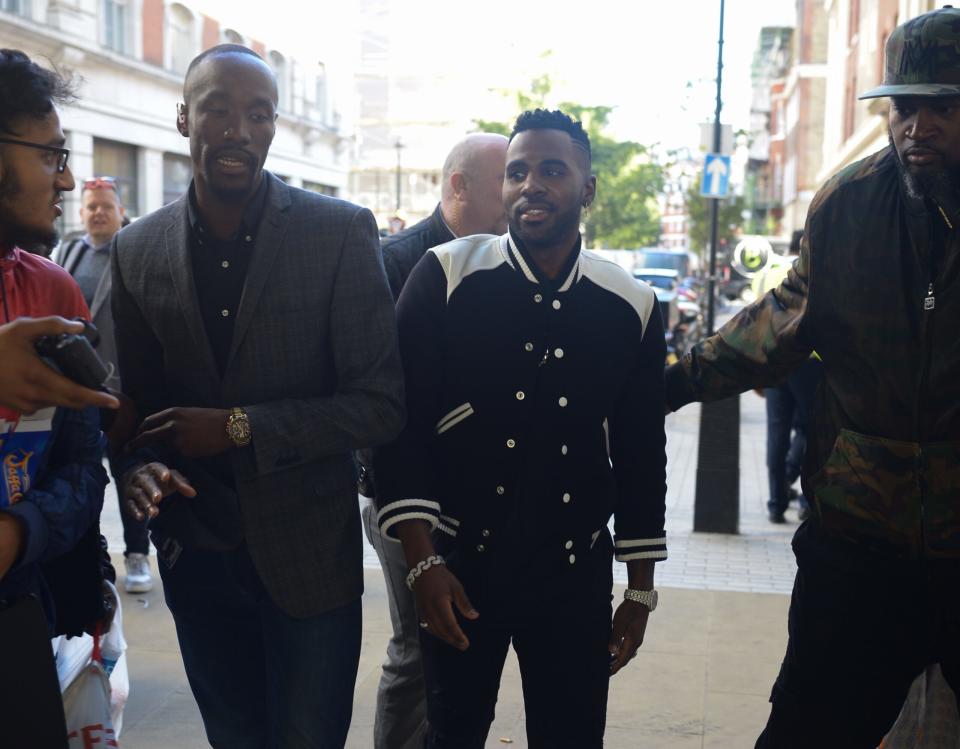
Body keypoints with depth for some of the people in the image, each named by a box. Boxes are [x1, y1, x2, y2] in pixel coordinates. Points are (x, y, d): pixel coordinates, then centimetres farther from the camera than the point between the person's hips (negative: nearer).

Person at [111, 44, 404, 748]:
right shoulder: (137, 249, 0)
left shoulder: (341, 232, -11)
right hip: (194, 551, 3)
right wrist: (139, 469, -14)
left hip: (308, 551, -3)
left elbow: (381, 404, -12)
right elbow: (134, 399, 8)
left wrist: (241, 428, -20)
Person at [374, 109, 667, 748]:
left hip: (576, 574, 2)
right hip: (459, 564, -1)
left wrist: (641, 589, 7)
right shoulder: (446, 277, -8)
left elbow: (641, 452, 6)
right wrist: (423, 561, -12)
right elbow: (401, 421, -8)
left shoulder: (632, 306, -1)